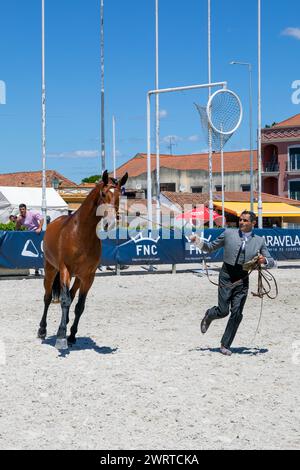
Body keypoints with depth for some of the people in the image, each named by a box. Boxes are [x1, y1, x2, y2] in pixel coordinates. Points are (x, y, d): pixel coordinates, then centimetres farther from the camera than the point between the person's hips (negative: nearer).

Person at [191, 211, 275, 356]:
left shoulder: (259, 241, 7)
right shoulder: (228, 234, 3)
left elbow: (271, 262, 9)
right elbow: (210, 248, 10)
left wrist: (264, 260, -14)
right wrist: (198, 240, -8)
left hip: (243, 280, 2)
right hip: (227, 277, -2)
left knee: (237, 313, -3)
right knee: (223, 311, -6)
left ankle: (225, 345, 11)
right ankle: (209, 315, 31)